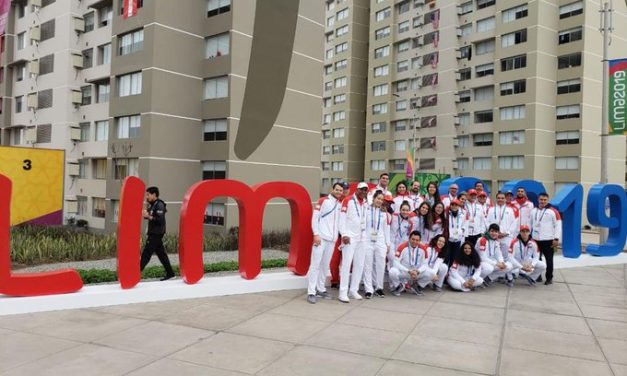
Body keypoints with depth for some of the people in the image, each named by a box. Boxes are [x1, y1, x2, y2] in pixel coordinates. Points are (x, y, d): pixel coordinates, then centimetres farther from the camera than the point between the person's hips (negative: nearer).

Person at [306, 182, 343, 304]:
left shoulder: (340, 205, 15)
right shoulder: (323, 201, -1)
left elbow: (340, 221, 17)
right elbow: (314, 218, -5)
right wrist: (316, 234, -13)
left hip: (332, 239, 6)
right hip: (321, 237, -5)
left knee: (325, 265, 9)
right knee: (315, 264, -7)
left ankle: (320, 289, 18)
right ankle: (311, 292, -5)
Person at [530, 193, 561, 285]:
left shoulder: (553, 211, -5)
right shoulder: (533, 211, 12)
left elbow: (558, 225, -7)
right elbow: (531, 224, 19)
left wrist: (556, 239, -12)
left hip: (548, 240, -5)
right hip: (535, 239, 5)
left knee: (549, 260, 1)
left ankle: (549, 278, 10)